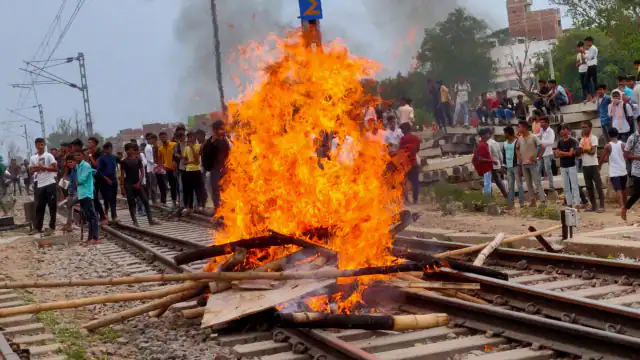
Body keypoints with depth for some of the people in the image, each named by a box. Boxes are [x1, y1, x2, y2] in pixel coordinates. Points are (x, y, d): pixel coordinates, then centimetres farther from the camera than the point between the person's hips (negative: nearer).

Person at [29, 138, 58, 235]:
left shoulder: (49, 156, -4)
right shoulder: (33, 158, 11)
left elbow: (56, 169, -11)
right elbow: (30, 171, 15)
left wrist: (44, 167, -18)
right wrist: (36, 169, -7)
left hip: (49, 183, -5)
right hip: (39, 185, 5)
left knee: (52, 206, -1)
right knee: (39, 206, 10)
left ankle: (51, 227, 3)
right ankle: (37, 227, 18)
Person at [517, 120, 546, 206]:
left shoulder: (533, 137, -10)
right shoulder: (520, 138, 7)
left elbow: (542, 147, -14)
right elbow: (517, 148, 23)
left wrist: (537, 157, -14)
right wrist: (519, 157, 8)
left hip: (533, 163, -6)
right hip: (524, 164, 6)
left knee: (537, 182, -7)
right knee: (528, 183, 10)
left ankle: (543, 200, -7)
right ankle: (533, 201, 18)